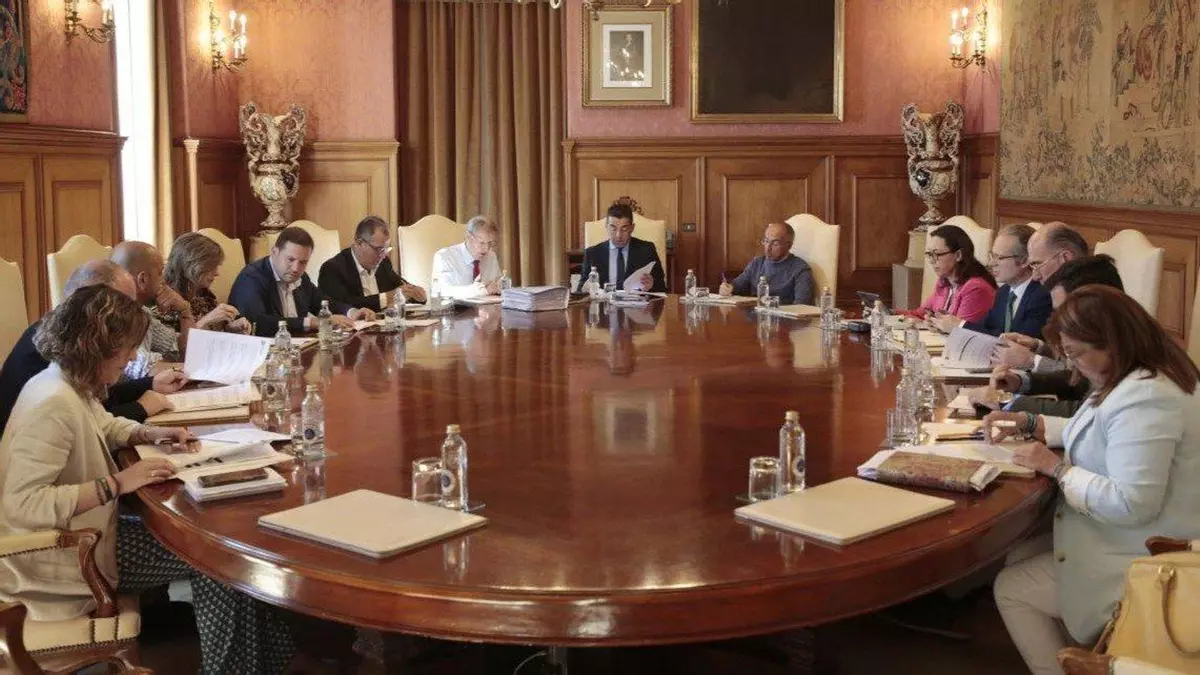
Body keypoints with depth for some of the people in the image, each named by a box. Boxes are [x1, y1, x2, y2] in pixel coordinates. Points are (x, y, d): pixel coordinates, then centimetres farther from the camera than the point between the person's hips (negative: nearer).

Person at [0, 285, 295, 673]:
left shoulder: (71, 385, 3)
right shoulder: (53, 404, -28)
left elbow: (104, 427, 26)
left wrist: (150, 434, 6)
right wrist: (115, 483, -32)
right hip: (66, 559, -10)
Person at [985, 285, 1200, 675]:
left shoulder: (1144, 400, -29)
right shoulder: (1134, 380, 5)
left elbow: (1131, 506, -34)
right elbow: (1093, 433, 23)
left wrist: (1057, 468, -23)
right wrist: (1028, 423, 9)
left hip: (1139, 567, -10)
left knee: (1010, 588, -1)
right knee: (1016, 557, 13)